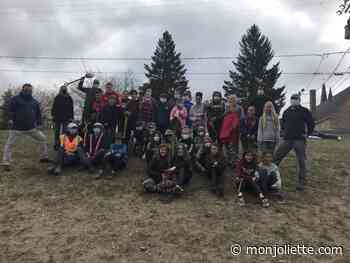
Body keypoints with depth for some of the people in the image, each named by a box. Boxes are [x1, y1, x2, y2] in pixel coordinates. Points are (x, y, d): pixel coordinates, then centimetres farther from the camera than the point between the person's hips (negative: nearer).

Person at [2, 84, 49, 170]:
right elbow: (10, 110, -4)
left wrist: (39, 123, 7)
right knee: (9, 144, -3)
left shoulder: (34, 102, 13)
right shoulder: (15, 99, 1)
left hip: (31, 128, 3)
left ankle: (44, 157, 15)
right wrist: (10, 119, -18)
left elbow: (38, 113, 17)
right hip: (17, 127, -3)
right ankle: (6, 163, 6)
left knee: (43, 139, 3)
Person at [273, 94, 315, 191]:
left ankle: (301, 183, 11)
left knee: (301, 162, 2)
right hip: (287, 139, 4)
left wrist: (307, 134, -1)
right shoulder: (286, 112, 13)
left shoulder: (304, 111, 0)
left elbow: (311, 123, 2)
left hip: (300, 140, -4)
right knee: (276, 158, -1)